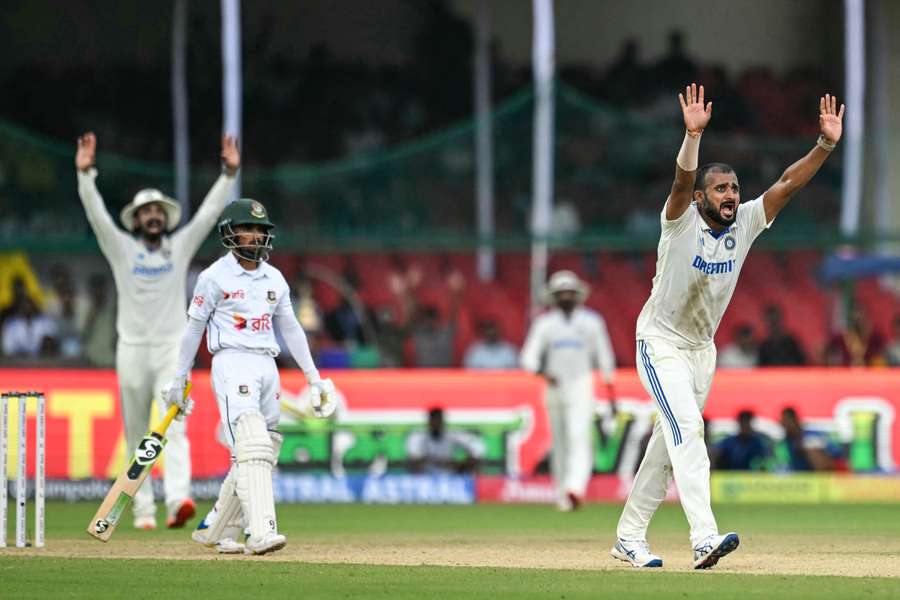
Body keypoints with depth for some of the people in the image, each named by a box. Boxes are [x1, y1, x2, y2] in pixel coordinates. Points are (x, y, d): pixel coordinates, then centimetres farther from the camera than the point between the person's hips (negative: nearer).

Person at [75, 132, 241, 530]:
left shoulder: (180, 246, 8)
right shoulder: (121, 247, 4)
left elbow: (210, 211, 0)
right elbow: (96, 212, -8)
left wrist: (230, 172, -11)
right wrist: (85, 172, -22)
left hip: (172, 351, 0)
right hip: (132, 350, 1)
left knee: (173, 427, -15)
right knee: (137, 435, 5)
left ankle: (178, 501, -31)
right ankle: (142, 510, 11)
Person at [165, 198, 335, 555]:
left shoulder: (275, 279, 15)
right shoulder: (215, 277, -2)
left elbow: (290, 329, 19)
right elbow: (194, 328, 2)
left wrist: (313, 376, 15)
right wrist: (179, 379, 3)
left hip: (267, 366, 7)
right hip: (232, 364, -7)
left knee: (260, 455, 6)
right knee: (252, 449, -21)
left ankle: (216, 531, 19)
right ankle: (261, 534, -31)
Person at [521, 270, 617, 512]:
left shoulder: (591, 321, 4)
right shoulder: (544, 323, 5)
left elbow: (604, 357, 8)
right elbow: (529, 357, -4)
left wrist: (611, 392, 6)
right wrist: (543, 372, -25)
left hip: (581, 387, -2)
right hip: (554, 388, 2)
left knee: (579, 438, -19)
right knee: (559, 443, 7)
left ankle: (575, 488, -33)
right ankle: (562, 497, 16)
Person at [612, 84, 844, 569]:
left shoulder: (746, 222, -5)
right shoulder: (681, 220, -18)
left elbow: (789, 183, -14)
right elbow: (681, 181, -38)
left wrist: (826, 144, -27)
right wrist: (693, 136, -55)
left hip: (702, 348, 6)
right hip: (660, 342, -6)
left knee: (670, 441, 11)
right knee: (686, 427, -20)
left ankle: (629, 537, 22)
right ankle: (704, 537, -31)